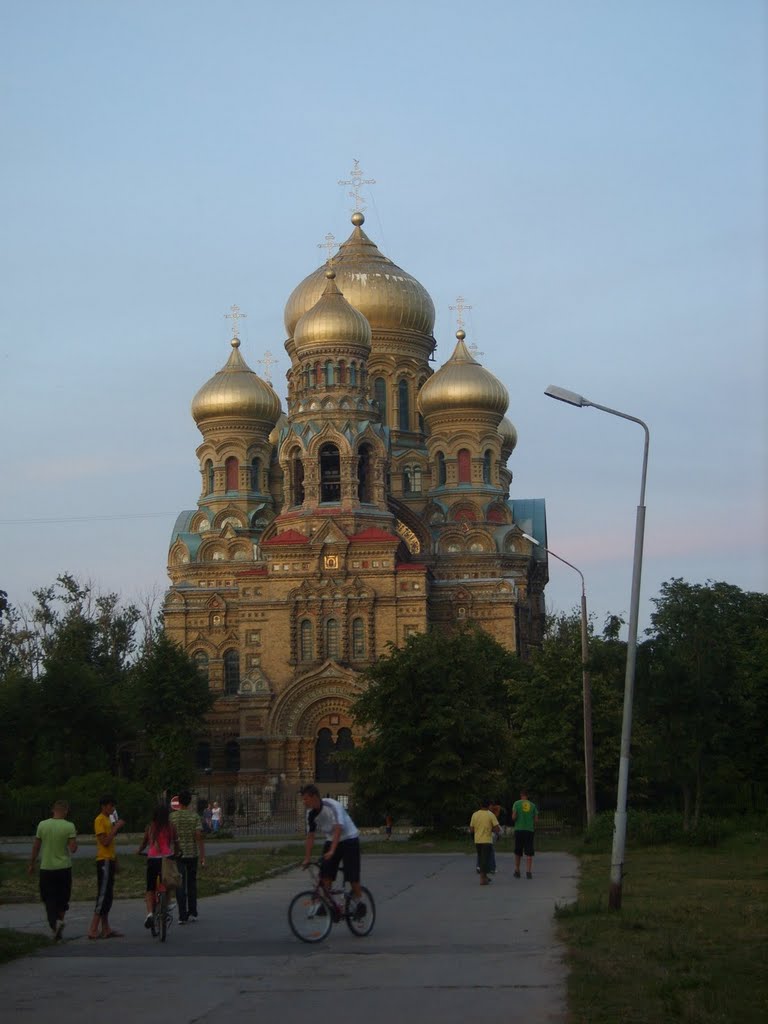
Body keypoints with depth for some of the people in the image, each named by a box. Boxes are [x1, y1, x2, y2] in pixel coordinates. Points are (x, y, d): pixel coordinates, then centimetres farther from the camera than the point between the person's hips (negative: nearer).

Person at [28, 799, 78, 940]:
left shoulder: (42, 825, -3)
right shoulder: (69, 826, -9)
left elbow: (36, 847, 2)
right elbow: (73, 849, -10)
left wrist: (31, 864, 13)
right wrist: (74, 837, 8)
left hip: (46, 868, 1)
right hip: (64, 867, -1)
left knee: (50, 900, 5)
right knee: (63, 898, 18)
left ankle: (54, 924, -10)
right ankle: (60, 919, 4)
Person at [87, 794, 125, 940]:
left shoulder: (107, 820, 18)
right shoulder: (99, 820, -12)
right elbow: (105, 841, -20)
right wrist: (116, 828, -17)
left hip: (109, 860, 10)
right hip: (104, 861, -10)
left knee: (108, 896, 10)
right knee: (103, 895, -10)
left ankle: (105, 929, 13)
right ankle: (93, 930, -10)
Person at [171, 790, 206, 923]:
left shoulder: (172, 817, -4)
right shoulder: (195, 817, -3)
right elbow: (199, 837, -8)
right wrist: (203, 857, -5)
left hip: (177, 854, -1)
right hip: (192, 854, 1)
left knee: (180, 885, 0)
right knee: (192, 883, 15)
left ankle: (182, 916, -5)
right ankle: (192, 913, 20)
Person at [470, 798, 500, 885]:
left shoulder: (475, 815, 2)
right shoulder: (491, 815, -8)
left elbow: (471, 830, 5)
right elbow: (497, 829, -12)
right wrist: (492, 829, 8)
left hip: (477, 841, 4)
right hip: (487, 841, -4)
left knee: (481, 859, 17)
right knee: (485, 859, -2)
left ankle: (484, 877, 26)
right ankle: (483, 879, -7)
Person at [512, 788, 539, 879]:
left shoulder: (516, 803, 0)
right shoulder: (532, 805, 6)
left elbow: (514, 817, -7)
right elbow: (536, 819, 4)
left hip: (519, 830, 0)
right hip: (530, 830, 0)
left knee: (518, 852, 12)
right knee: (529, 853, 0)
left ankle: (517, 871, 15)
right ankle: (528, 872, -7)